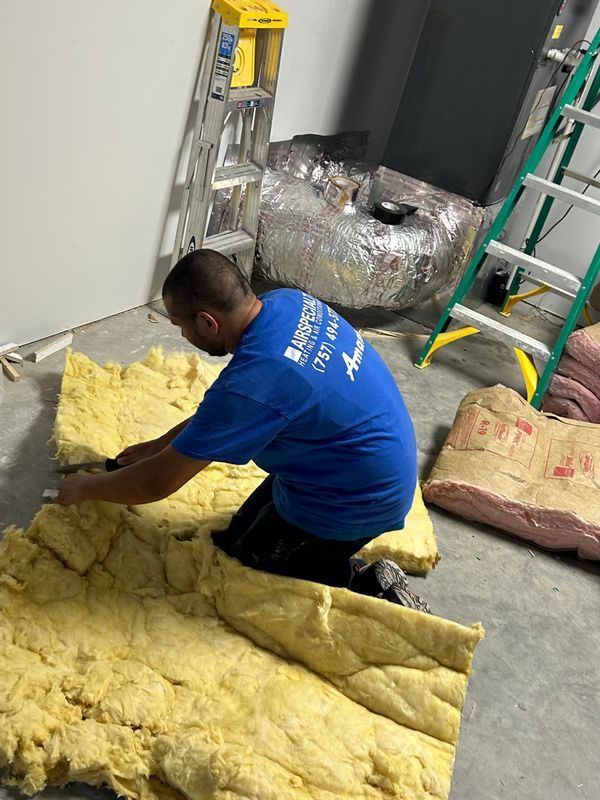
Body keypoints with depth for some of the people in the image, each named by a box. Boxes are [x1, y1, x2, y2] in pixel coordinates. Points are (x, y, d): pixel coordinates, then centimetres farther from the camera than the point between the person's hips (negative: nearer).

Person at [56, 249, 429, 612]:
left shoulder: (250, 386, -32)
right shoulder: (288, 301, -6)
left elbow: (157, 483, -20)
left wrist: (82, 488, -1)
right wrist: (160, 444, 14)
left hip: (354, 502, -9)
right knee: (243, 531, 21)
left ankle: (365, 586, 4)